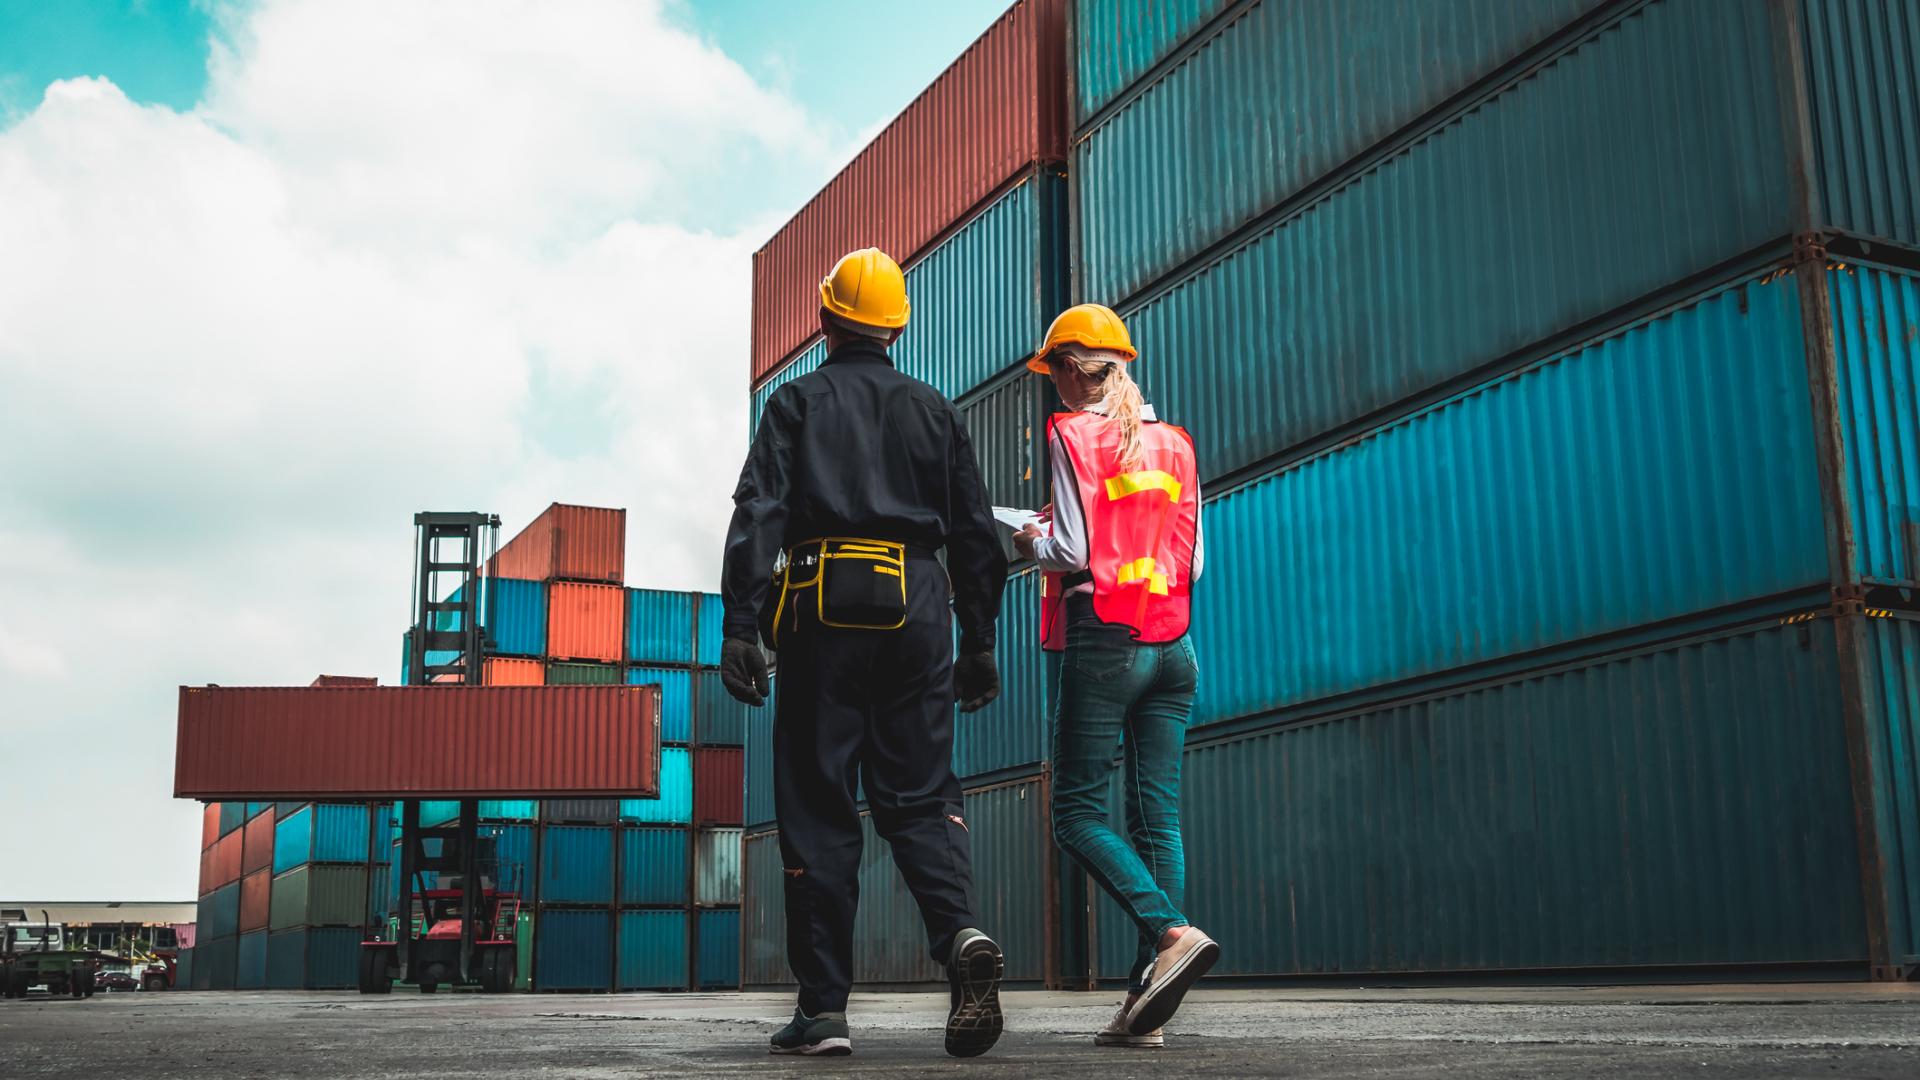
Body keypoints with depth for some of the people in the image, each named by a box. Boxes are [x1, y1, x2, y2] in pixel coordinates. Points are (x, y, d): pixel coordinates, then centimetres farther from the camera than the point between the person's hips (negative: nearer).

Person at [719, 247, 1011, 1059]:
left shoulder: (798, 402, 8)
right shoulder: (934, 411, 17)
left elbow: (758, 514, -5)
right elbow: (976, 535, 13)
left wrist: (742, 626, -8)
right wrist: (980, 642, 17)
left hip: (824, 608, -2)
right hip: (917, 609, 3)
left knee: (817, 809, 1)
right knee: (920, 796, 7)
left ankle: (823, 1006, 0)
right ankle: (961, 934, -20)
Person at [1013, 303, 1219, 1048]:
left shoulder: (1073, 434, -4)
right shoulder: (1173, 442, 13)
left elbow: (1075, 550, -12)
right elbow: (1192, 560, 12)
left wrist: (1031, 545, 8)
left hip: (1104, 638, -6)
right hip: (1172, 643, 6)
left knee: (1078, 812, 0)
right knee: (1158, 817, 2)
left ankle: (1170, 932, -21)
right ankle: (1147, 1001, 0)